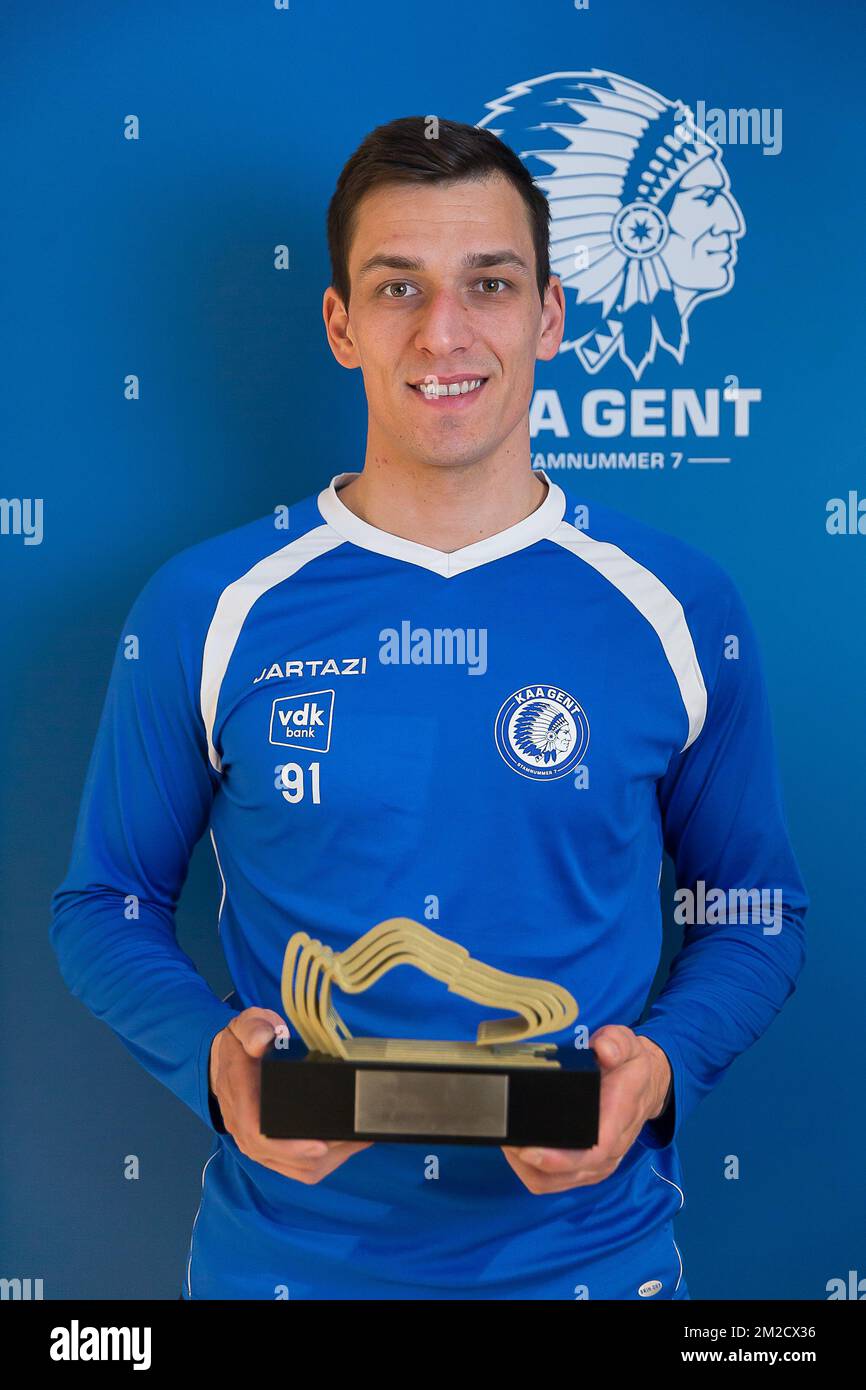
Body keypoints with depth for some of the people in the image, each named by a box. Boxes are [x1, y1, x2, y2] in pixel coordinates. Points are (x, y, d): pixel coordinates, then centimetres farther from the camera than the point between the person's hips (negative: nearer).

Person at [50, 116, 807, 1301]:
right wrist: (211, 1050, -16)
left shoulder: (678, 610, -5)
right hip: (284, 1247, 0)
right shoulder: (206, 611, -6)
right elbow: (107, 904, 2)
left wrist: (663, 1065, -15)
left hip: (590, 1244, 1)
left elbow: (759, 918, 3)